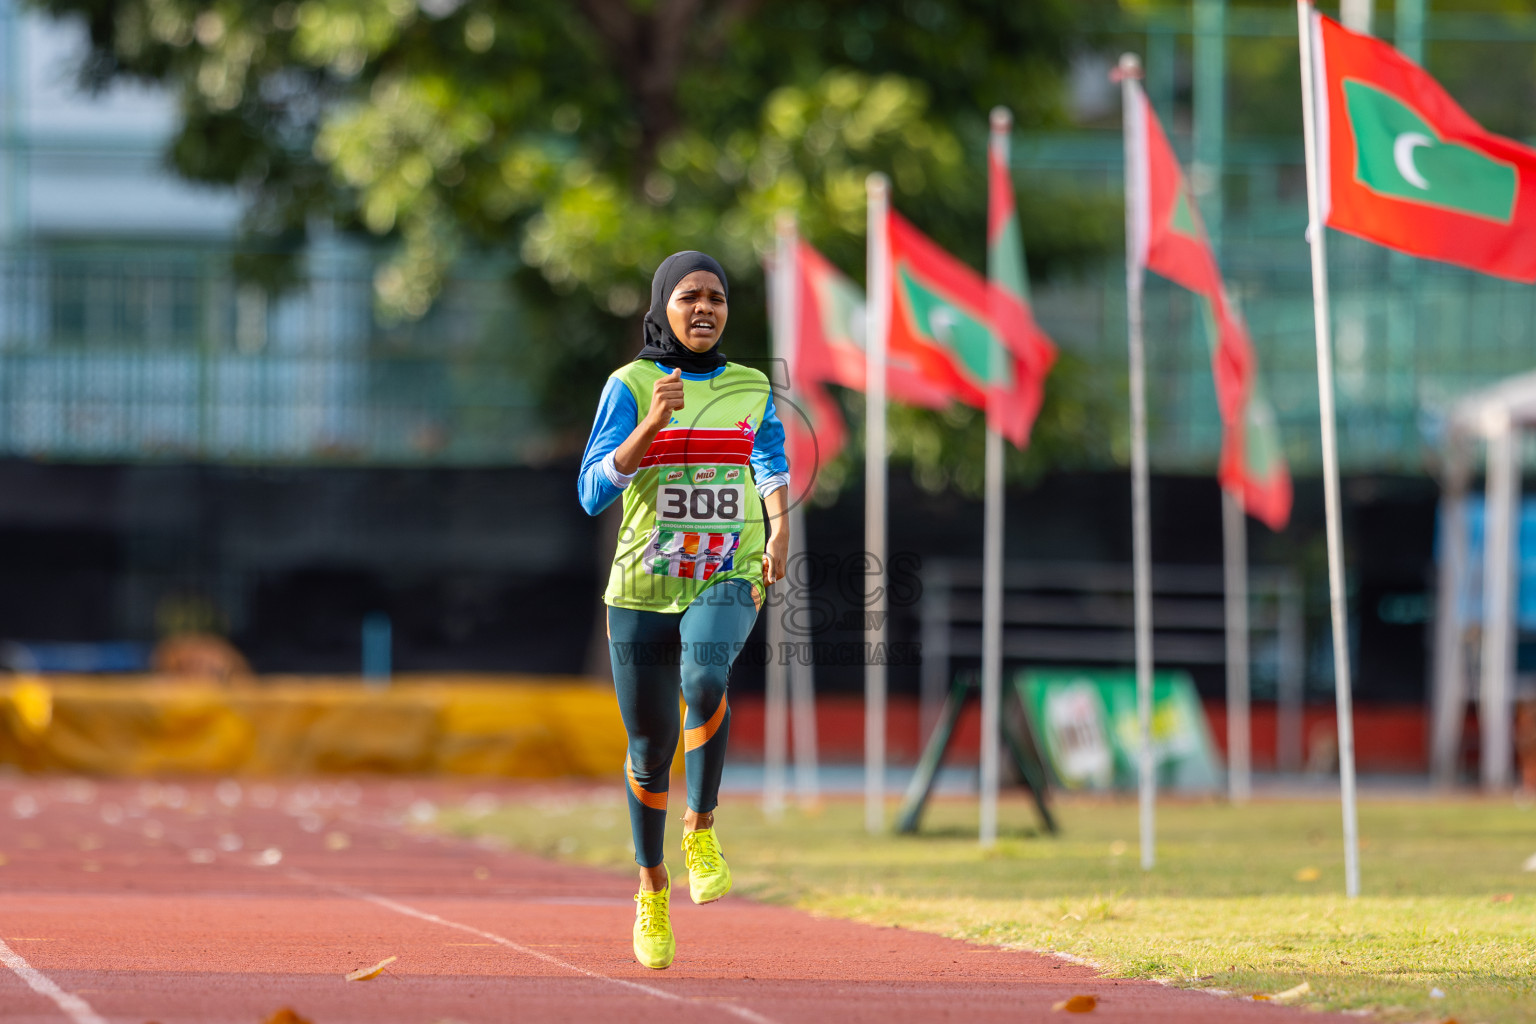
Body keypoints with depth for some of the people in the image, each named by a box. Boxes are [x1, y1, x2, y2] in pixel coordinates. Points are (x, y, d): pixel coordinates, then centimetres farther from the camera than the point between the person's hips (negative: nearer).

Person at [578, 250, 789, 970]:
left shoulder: (750, 388, 7)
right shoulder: (630, 386, -2)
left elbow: (772, 464, 22)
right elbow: (593, 492, -8)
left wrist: (780, 528, 2)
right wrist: (652, 423, -20)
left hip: (728, 579, 0)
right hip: (642, 587, 0)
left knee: (705, 677, -32)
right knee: (650, 748, 7)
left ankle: (702, 828, -13)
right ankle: (652, 889, 29)